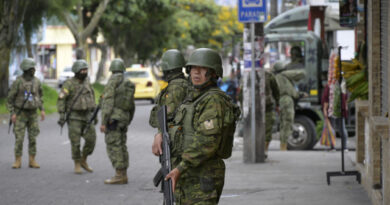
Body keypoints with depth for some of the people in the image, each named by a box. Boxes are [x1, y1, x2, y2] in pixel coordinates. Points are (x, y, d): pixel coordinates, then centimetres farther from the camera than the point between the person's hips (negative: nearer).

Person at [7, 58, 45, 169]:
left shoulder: (36, 81, 1)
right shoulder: (18, 82, -12)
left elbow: (39, 96, 15)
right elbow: (10, 98, -8)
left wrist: (42, 110, 6)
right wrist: (12, 113, -14)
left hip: (32, 114, 4)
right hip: (20, 113, -4)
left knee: (33, 138, 1)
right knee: (19, 138, -6)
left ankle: (32, 161, 8)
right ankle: (18, 161, 3)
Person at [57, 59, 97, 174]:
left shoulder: (87, 83, 8)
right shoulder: (69, 84, -10)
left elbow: (91, 98, 17)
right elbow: (61, 99, -14)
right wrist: (61, 115, -21)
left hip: (86, 116, 5)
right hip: (74, 117, -5)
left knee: (91, 140, -2)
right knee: (76, 142, -5)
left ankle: (83, 161, 16)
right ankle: (77, 166, 6)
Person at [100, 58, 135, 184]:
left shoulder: (112, 81, -10)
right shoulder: (128, 84, 13)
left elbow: (108, 102, -16)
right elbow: (131, 105, 19)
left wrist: (103, 122, -16)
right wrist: (128, 121, 30)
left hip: (113, 117, -8)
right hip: (124, 118, 8)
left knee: (113, 147, -7)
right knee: (121, 147, 11)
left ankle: (119, 175, -10)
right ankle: (123, 175, 12)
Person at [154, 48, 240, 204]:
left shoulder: (214, 100, -15)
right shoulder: (193, 97, 15)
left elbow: (207, 142, -23)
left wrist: (180, 169, -23)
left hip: (203, 177, -10)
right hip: (185, 176, 10)